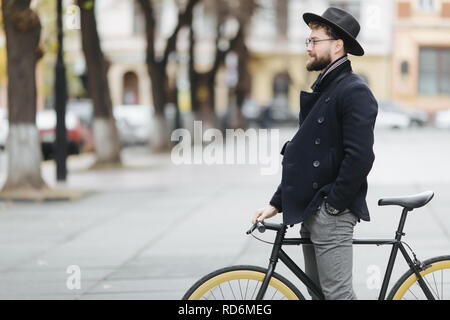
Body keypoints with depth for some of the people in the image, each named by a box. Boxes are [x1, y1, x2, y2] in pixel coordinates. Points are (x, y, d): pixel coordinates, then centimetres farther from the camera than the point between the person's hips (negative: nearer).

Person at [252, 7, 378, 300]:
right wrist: (277, 202, 14)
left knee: (337, 294, -8)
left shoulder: (354, 91, -13)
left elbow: (360, 157, -22)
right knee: (317, 292, 14)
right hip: (311, 212, 10)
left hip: (333, 213, -10)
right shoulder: (322, 89, 17)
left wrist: (333, 204, -17)